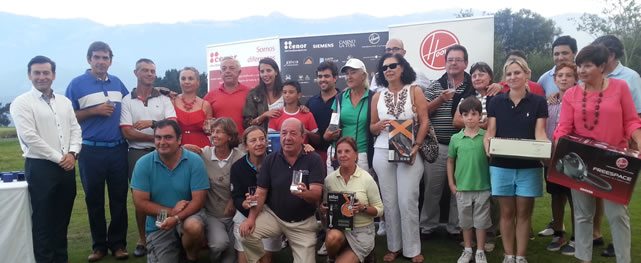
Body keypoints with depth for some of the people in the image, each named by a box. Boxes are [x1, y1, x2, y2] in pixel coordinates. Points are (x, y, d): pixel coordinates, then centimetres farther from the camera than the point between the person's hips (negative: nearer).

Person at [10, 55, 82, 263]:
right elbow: (30, 138, -13)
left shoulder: (65, 102, 13)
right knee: (43, 219, 3)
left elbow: (76, 129, 10)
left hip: (67, 167, 5)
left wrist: (72, 153, -7)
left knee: (63, 217, 13)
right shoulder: (21, 103, -5)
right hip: (40, 167, -5)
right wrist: (59, 158, -13)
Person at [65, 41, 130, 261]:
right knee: (94, 199, 8)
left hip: (118, 149, 3)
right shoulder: (77, 84, -3)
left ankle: (118, 243, 18)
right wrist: (94, 111, -14)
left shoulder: (117, 83, 9)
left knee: (119, 197, 7)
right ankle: (99, 245, 20)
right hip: (91, 150, -3)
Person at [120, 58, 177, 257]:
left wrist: (152, 123, -17)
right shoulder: (127, 101, 4)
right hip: (138, 153, 0)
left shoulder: (164, 99, 8)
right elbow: (128, 133, -5)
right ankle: (142, 239, 16)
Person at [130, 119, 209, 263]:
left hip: (187, 216, -2)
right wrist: (170, 211, -18)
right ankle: (176, 248, 26)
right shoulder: (143, 164, -8)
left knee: (194, 227, -35)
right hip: (158, 224, 2)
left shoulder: (195, 161, -11)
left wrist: (176, 218, -28)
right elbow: (140, 203, -8)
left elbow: (198, 200, -13)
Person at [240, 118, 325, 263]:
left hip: (303, 222, -1)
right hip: (273, 215, 1)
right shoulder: (270, 160, -5)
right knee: (246, 232, -22)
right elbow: (261, 192, -3)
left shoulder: (314, 160, -13)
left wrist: (304, 193, -44)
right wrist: (251, 218, -17)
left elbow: (317, 194, -21)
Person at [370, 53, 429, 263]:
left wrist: (415, 147, -14)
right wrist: (378, 126, -11)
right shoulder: (377, 97, 9)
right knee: (389, 201, 6)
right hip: (383, 153, 3)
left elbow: (424, 122, -3)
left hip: (409, 152, -2)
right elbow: (372, 127, 12)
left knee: (407, 201, -3)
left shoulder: (415, 91, 3)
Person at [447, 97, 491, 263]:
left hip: (483, 187, -1)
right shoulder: (455, 138, -2)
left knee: (481, 221, 10)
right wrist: (451, 183, 4)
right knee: (465, 221, 14)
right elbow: (450, 161, 7)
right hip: (462, 187, 2)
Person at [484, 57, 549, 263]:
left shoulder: (538, 102, 2)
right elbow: (490, 131, 1)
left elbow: (540, 133, -4)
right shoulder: (496, 102, 5)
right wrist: (488, 145, -20)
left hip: (529, 166, -1)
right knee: (507, 212, 8)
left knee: (524, 213, 8)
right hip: (501, 165, 1)